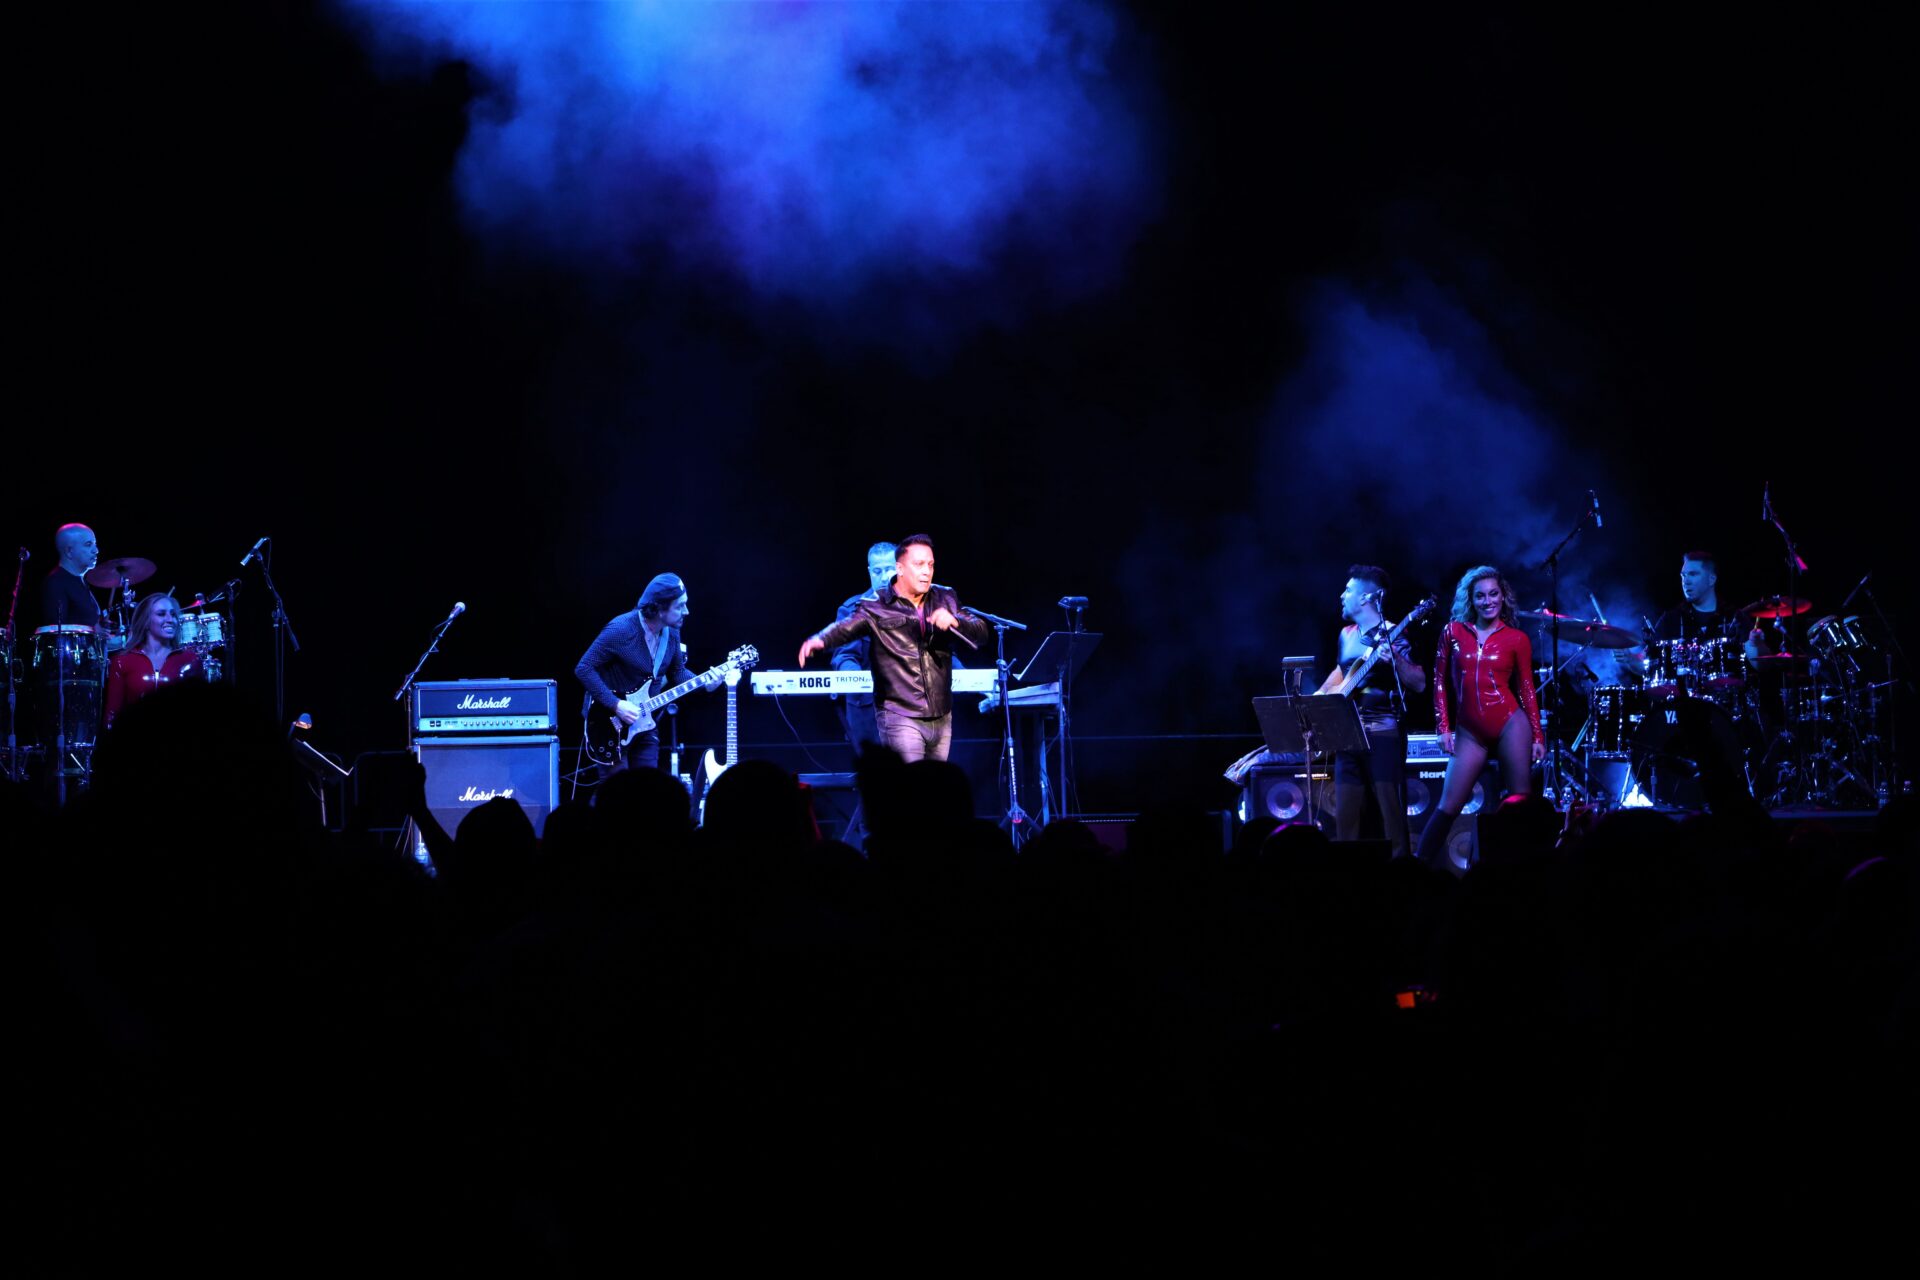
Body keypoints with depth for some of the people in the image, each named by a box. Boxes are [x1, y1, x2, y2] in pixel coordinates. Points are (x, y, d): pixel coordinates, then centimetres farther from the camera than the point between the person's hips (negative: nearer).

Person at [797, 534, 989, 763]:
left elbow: (981, 633, 5)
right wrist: (819, 640, -38)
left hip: (942, 717, 5)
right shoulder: (875, 606, -3)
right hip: (900, 716, -5)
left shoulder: (945, 599, 11)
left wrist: (954, 621, -16)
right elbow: (844, 628, -16)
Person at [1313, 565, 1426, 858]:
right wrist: (1318, 698, 21)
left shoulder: (1391, 635, -7)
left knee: (1392, 813, -10)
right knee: (1345, 817, 5)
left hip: (1384, 735, -7)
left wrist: (1395, 659, -30)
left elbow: (1419, 684, -14)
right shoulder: (1347, 635, 15)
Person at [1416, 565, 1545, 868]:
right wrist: (1444, 728, 3)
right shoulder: (1453, 632, 7)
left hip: (1510, 724, -1)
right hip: (1470, 732, 1)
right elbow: (1440, 682, 9)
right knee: (1448, 806, -1)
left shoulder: (1517, 638, 4)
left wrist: (1537, 736, 2)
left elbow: (1526, 689, 6)